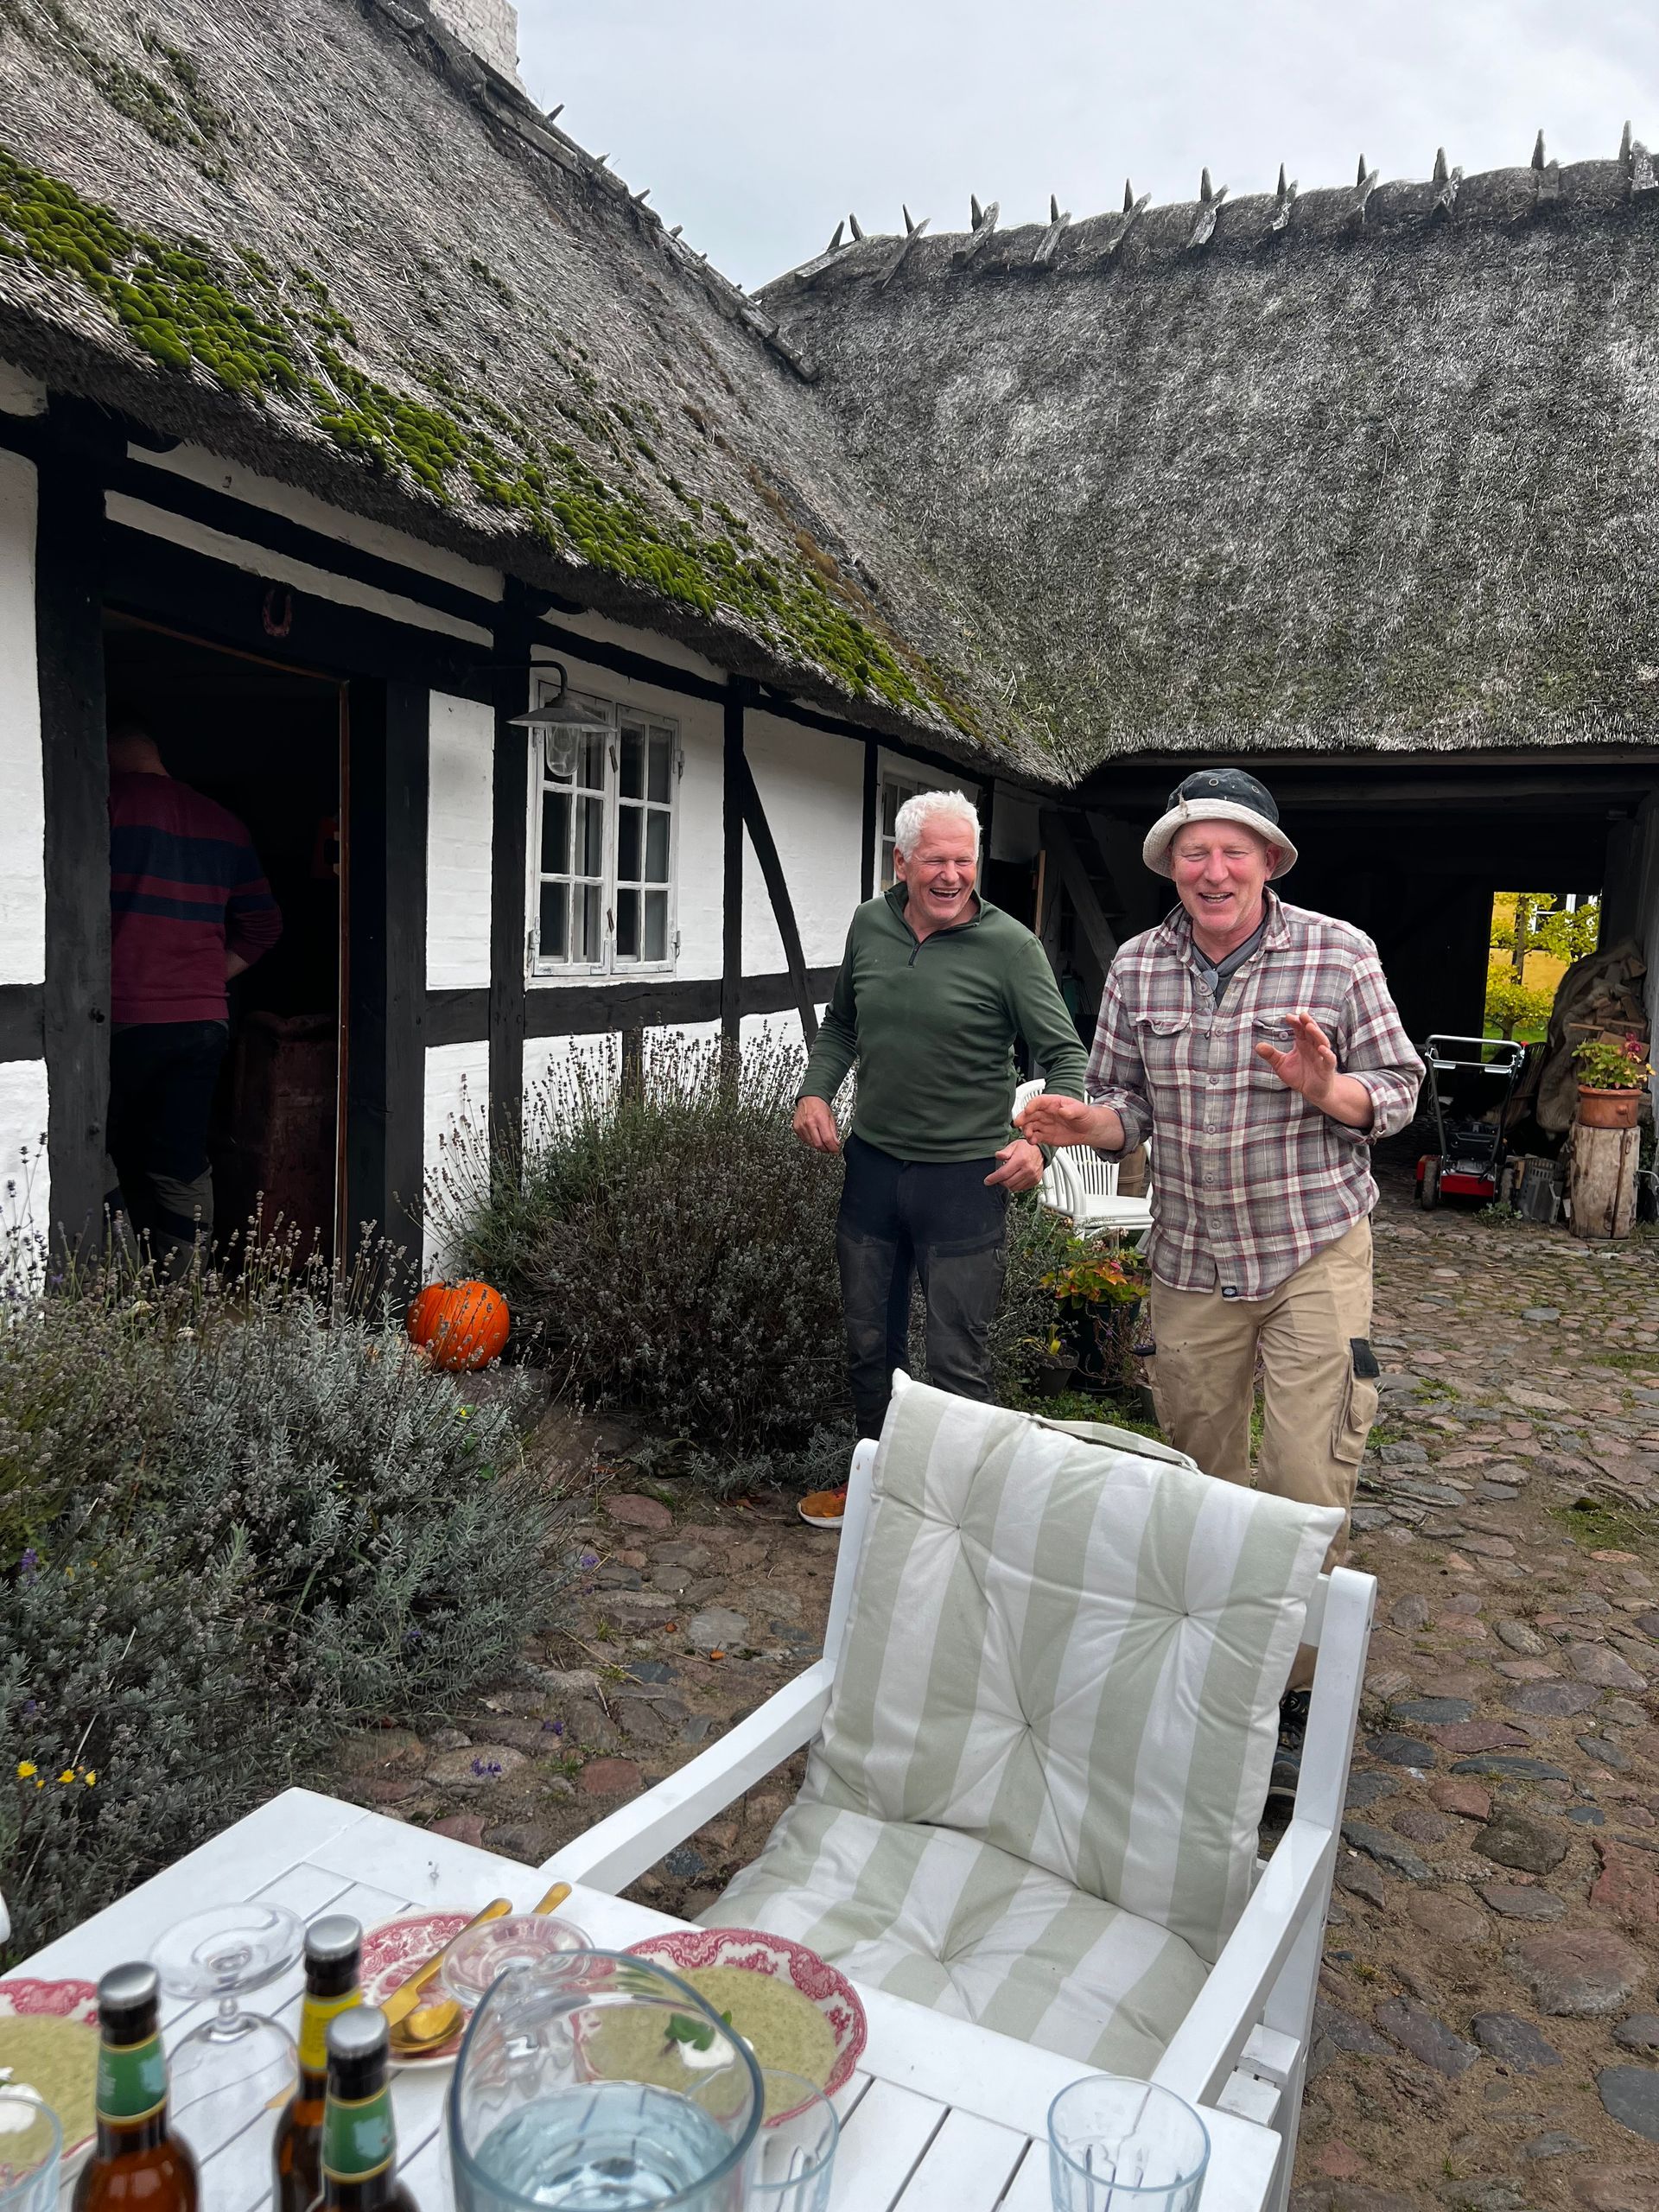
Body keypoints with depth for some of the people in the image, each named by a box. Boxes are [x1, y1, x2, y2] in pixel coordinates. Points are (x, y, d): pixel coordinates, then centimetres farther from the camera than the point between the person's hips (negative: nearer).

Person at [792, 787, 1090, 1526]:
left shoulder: (1010, 946, -11)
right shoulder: (869, 925, 3)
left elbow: (1066, 1056, -8)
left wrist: (1039, 1139, -24)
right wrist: (815, 1091, 3)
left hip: (962, 1178, -5)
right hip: (871, 1163, 5)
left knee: (958, 1366, 3)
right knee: (869, 1346, 18)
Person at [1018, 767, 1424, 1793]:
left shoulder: (1338, 955, -7)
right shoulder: (1138, 966, 1)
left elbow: (1399, 1091, -3)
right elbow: (1128, 1102, 7)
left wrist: (1328, 1090, -24)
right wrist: (1085, 1121, -15)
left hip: (1314, 1253, -3)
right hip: (1192, 1259, 3)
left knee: (1308, 1482, -6)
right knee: (1200, 1472, 15)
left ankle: (1300, 1690, 14)